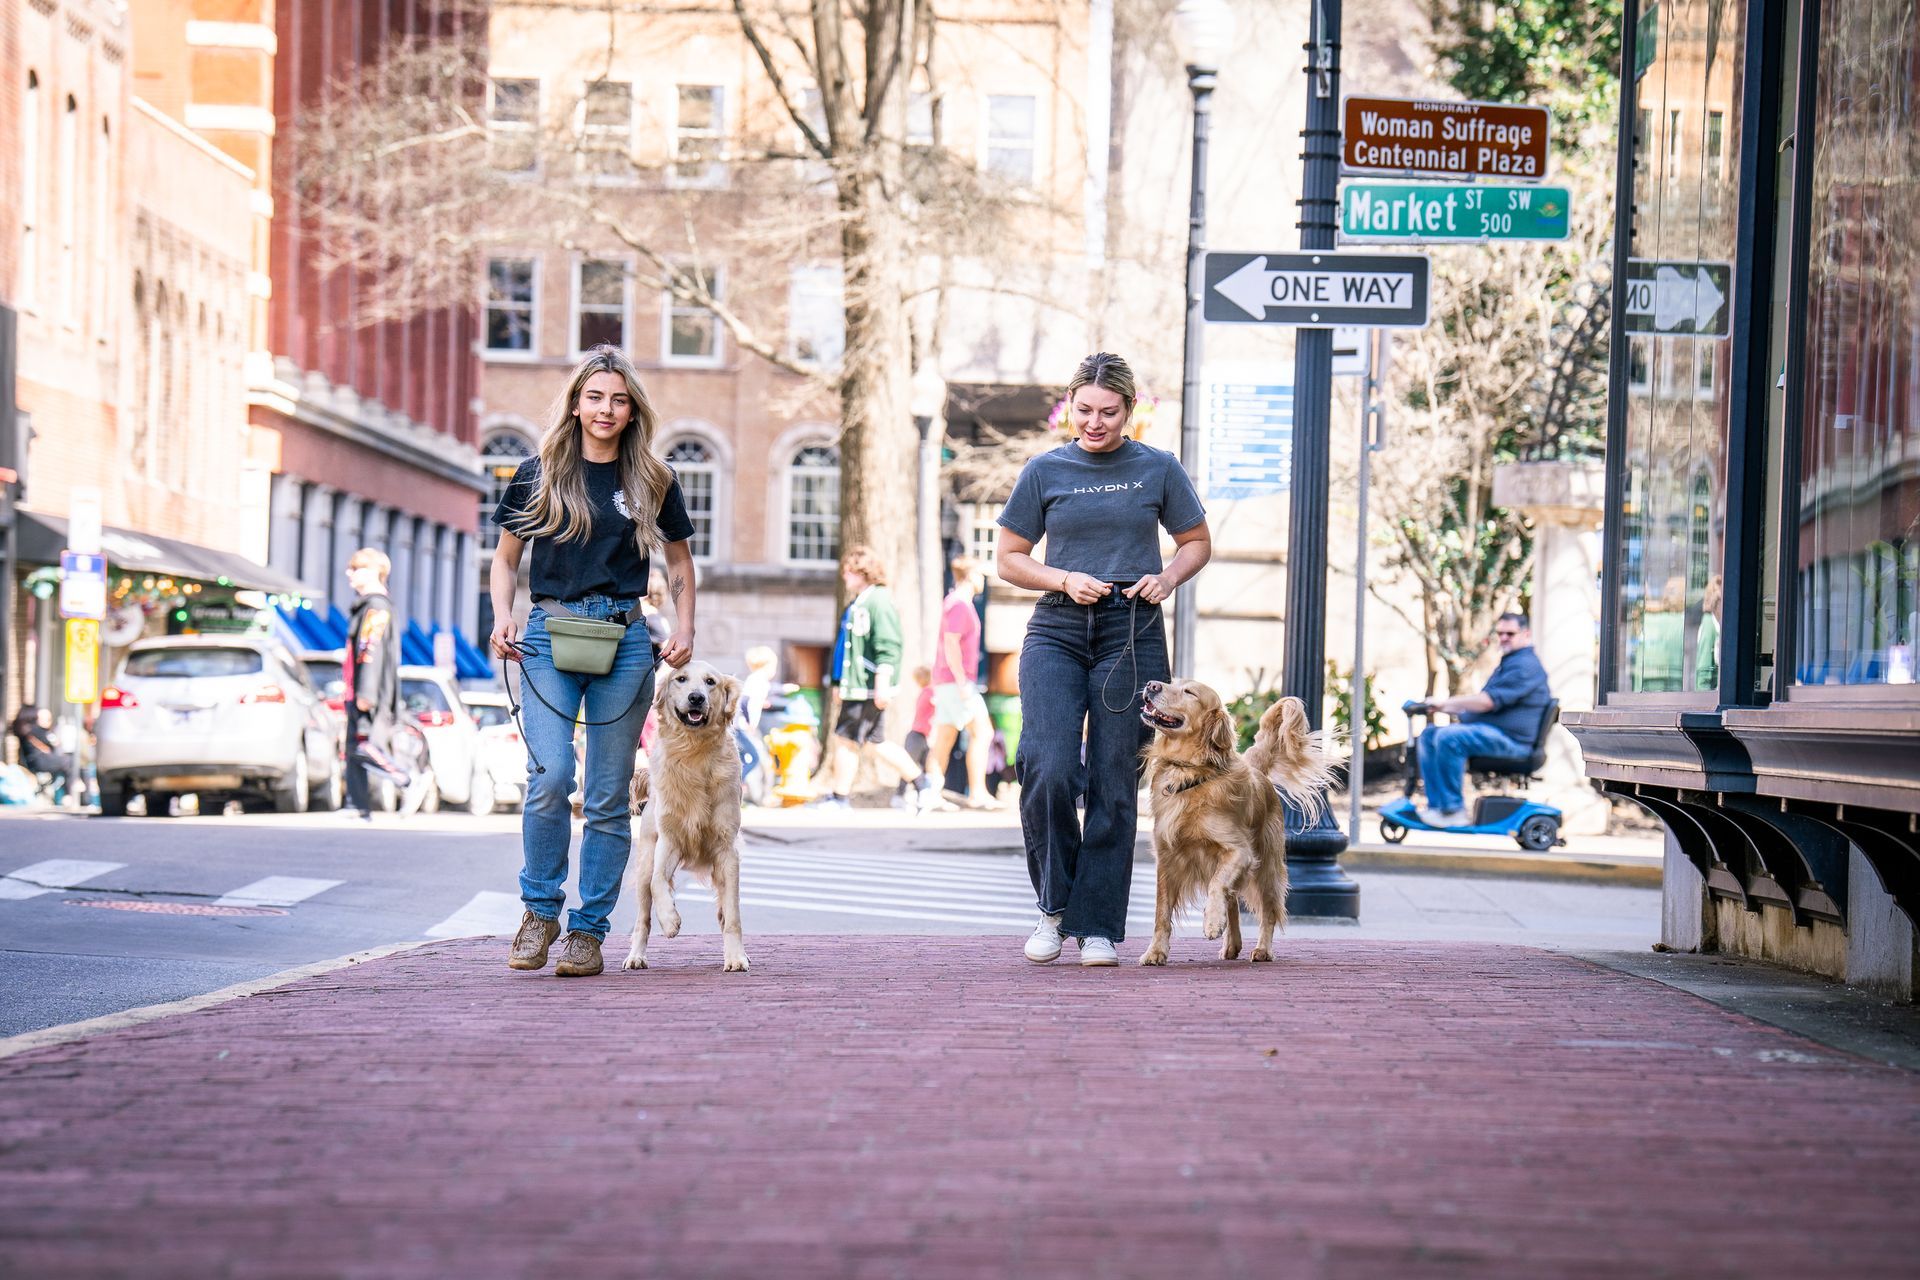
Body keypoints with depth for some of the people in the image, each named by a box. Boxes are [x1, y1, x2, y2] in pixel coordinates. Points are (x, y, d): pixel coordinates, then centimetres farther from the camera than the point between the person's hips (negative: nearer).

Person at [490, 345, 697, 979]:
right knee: (549, 777, -17)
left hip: (625, 640, 1)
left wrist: (685, 627, 7)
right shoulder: (539, 475, 7)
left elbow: (679, 561, 21)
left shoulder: (652, 481, 10)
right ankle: (540, 910, 1)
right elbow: (506, 558, 14)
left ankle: (589, 929, 9)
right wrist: (503, 615, -3)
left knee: (608, 794, 2)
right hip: (550, 634, -1)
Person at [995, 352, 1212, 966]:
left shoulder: (1158, 469, 5)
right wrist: (1065, 580, -7)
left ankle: (1098, 925, 9)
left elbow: (1197, 542, 16)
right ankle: (1055, 904, 3)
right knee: (1049, 771, -16)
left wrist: (1166, 579, -4)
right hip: (1057, 632, 0)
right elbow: (1009, 559, 10)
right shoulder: (1045, 471, 5)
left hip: (1132, 637, 0)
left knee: (1114, 787, 0)